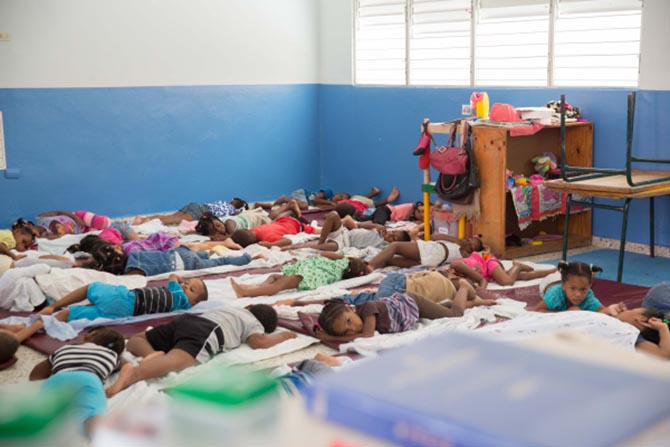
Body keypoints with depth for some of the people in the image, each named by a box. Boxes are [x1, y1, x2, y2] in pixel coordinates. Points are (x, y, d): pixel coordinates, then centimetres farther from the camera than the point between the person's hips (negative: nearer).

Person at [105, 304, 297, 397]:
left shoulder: (232, 307, 43)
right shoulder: (255, 324, 24)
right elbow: (259, 342, 4)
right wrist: (283, 335, 23)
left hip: (186, 320, 6)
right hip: (206, 333, -6)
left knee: (136, 340, 25)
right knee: (175, 362, -35)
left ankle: (152, 355, -9)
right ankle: (133, 373, -63)